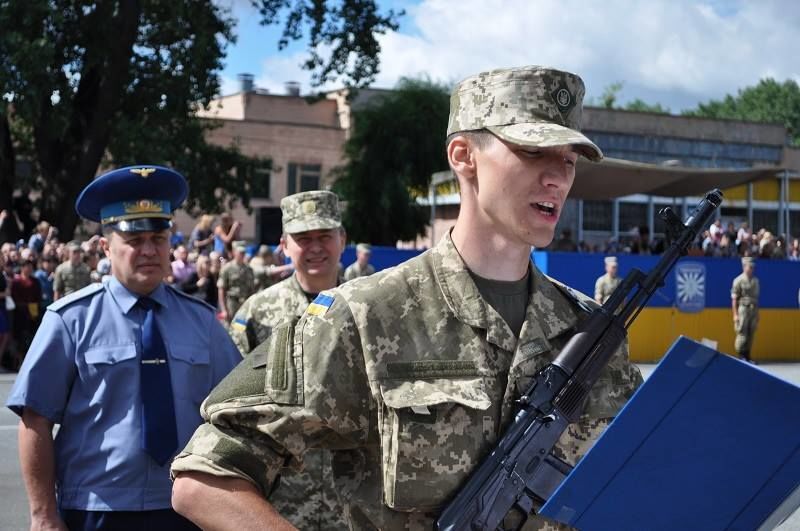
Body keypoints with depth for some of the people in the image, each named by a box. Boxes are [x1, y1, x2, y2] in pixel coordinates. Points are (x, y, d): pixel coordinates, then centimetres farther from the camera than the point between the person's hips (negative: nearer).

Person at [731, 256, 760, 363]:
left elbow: (756, 297, 17)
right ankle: (740, 357, 2)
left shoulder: (755, 280, 12)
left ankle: (747, 356, 16)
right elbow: (734, 299, -8)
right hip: (743, 309, -6)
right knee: (742, 334, -5)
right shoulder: (739, 280, -7)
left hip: (753, 309, 6)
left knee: (751, 334, 8)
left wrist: (757, 313, 15)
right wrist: (735, 314, -12)